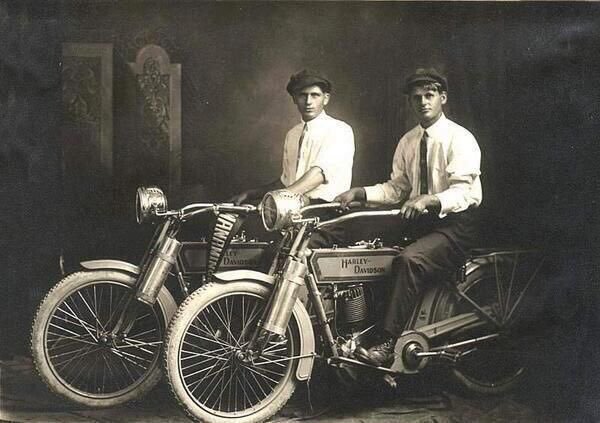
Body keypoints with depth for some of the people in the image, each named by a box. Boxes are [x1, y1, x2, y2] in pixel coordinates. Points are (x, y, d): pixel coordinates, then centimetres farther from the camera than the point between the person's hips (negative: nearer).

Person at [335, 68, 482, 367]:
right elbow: (396, 188, 10)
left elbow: (462, 192, -21)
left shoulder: (460, 139, -10)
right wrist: (359, 193, -7)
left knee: (408, 260, -31)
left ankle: (389, 345, -29)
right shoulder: (408, 142, 11)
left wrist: (429, 200, -40)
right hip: (419, 222, 8)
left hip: (455, 225, -8)